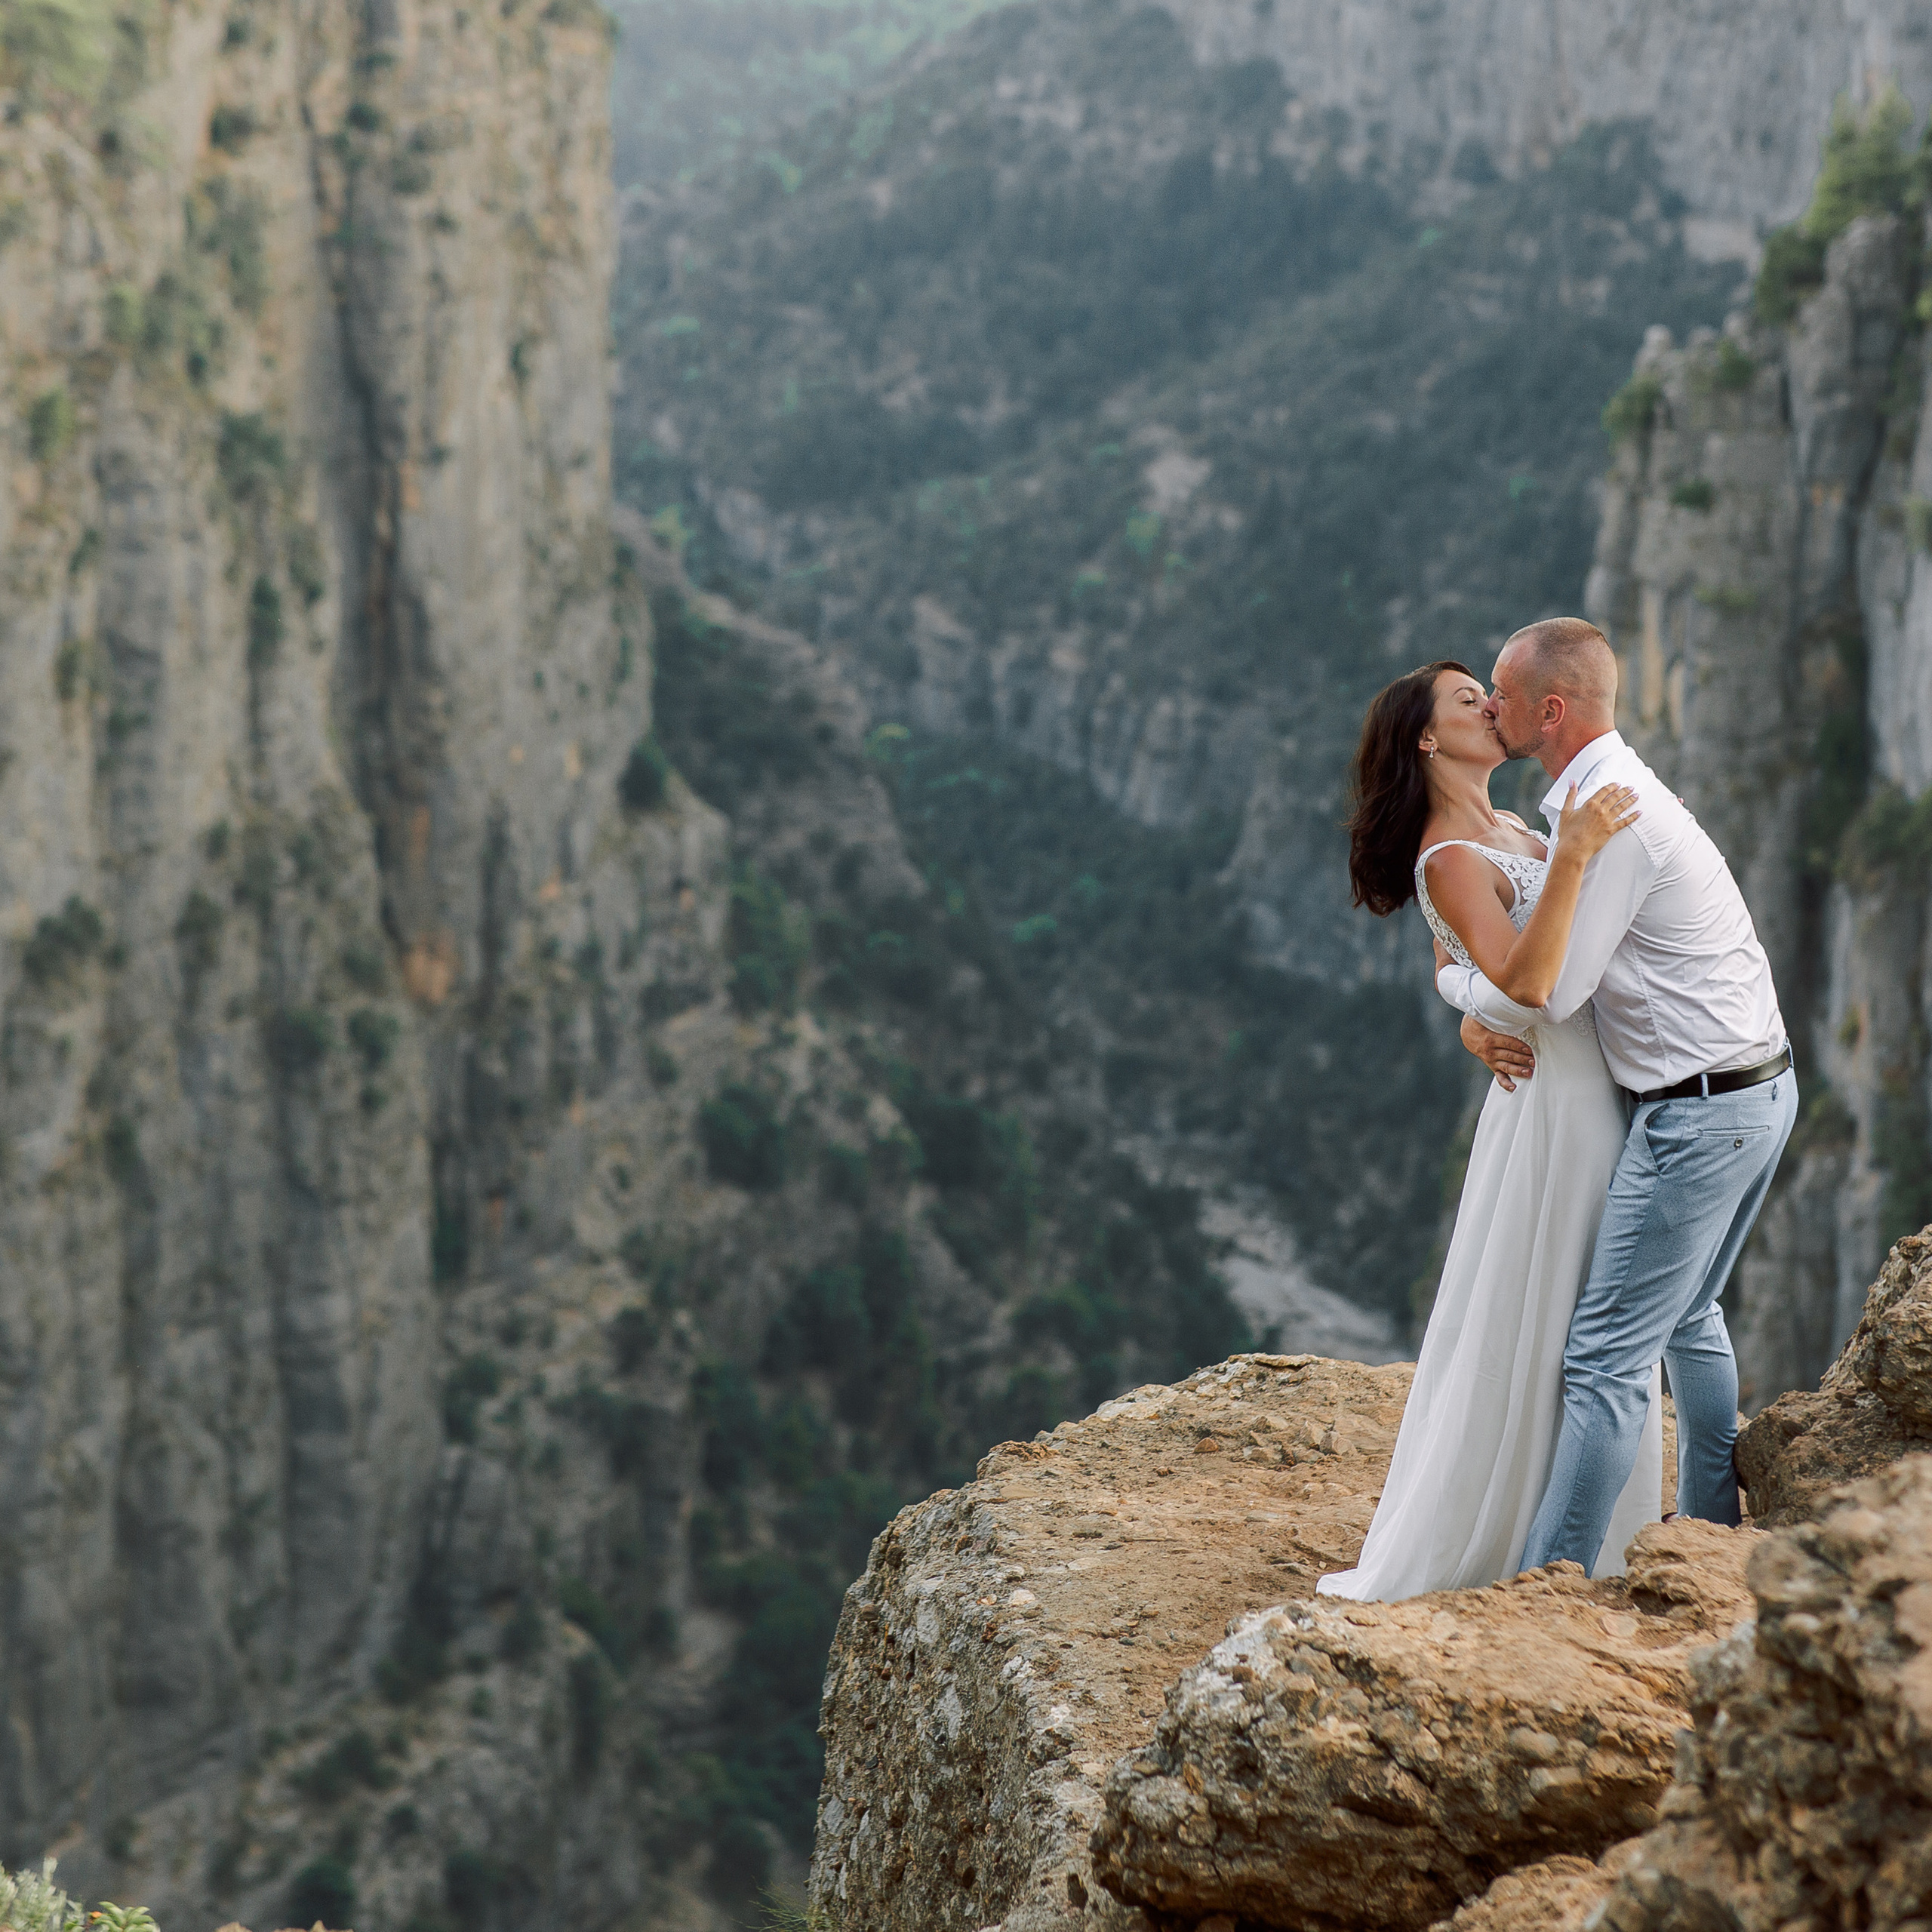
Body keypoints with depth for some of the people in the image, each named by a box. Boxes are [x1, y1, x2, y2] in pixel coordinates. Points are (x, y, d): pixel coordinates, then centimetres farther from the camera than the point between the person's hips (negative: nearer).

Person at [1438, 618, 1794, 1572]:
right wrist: (1483, 1012, 0)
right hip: (1759, 1089, 11)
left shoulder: (1609, 817, -21)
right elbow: (1544, 945, 20)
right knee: (1688, 1317, 25)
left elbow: (1546, 993, -20)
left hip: (1698, 1113, -11)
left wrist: (1455, 981, 0)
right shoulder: (1618, 788, 13)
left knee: (1606, 1355, -8)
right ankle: (1715, 1535, 35)